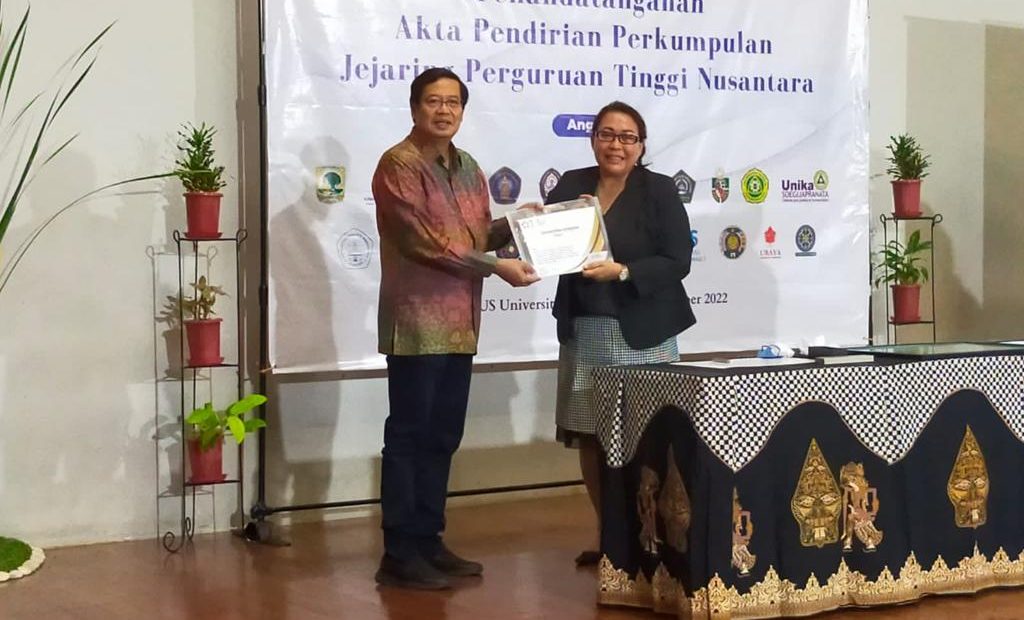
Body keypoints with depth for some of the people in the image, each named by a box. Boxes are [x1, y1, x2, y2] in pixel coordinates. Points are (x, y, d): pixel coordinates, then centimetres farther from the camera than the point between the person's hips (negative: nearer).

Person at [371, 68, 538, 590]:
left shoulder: (467, 167, 15)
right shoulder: (398, 165, -11)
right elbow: (425, 242, -19)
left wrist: (514, 225, -2)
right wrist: (497, 267, -19)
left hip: (459, 323, 8)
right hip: (417, 322, -8)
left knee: (442, 437, 12)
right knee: (409, 437, -4)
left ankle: (428, 541, 21)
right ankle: (399, 555, 2)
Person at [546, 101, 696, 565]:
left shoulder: (659, 190, -2)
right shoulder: (571, 185, 8)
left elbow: (677, 261, -8)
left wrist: (622, 272, -19)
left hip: (642, 334, -4)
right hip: (583, 332, 4)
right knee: (587, 437, 7)